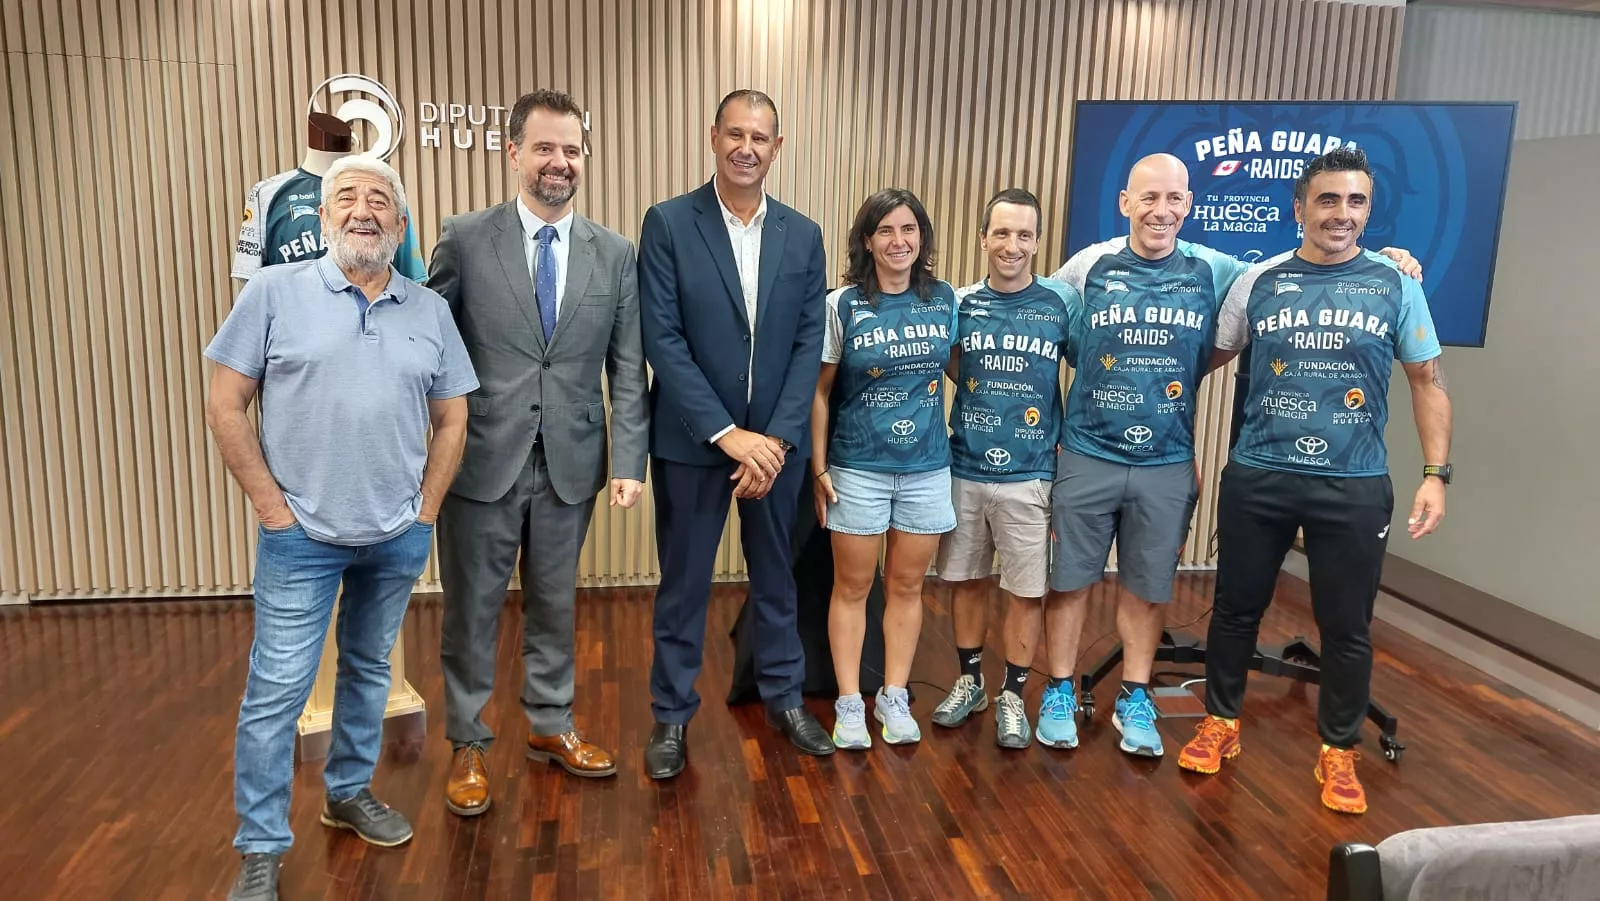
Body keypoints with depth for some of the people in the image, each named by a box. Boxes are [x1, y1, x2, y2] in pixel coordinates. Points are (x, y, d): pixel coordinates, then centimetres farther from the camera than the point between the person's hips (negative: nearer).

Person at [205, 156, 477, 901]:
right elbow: (224, 407, -5)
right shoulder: (274, 292, -5)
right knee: (277, 690, 1)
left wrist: (427, 510, 2)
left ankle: (349, 791, 38)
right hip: (301, 536, -3)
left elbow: (451, 420, 8)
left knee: (369, 670, 18)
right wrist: (272, 507, -9)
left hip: (399, 536, 3)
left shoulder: (430, 310, 3)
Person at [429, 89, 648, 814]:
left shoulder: (615, 254, 3)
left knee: (554, 604, 16)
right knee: (472, 609, 10)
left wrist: (630, 462, -6)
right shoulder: (465, 239, -3)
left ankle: (551, 726, 35)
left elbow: (627, 369, 2)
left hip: (570, 463, 2)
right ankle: (468, 744, 28)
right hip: (481, 461, -2)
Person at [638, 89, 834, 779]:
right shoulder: (668, 223, -6)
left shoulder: (802, 235, 3)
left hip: (777, 442, 3)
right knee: (684, 583, 10)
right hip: (692, 440, -2)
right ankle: (672, 714, 27)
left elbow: (809, 344, 0)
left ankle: (784, 695, 35)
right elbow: (662, 340, -12)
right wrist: (727, 434, -17)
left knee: (776, 575, 17)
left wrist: (777, 438, -11)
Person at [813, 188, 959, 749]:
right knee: (852, 587, 7)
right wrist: (818, 468, -5)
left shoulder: (944, 300, 1)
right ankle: (849, 702, 19)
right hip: (858, 468, -2)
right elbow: (818, 392, -3)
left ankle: (893, 697, 25)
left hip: (927, 467, 2)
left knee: (907, 586, 11)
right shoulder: (843, 305, -6)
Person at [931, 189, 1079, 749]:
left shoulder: (1062, 302, -4)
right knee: (966, 580, 14)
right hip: (963, 469, 2)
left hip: (1029, 475, -2)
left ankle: (1013, 696, 24)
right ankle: (969, 681, 33)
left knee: (1026, 590, 6)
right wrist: (983, 394, -1)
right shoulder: (960, 304, 1)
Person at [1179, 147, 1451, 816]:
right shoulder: (1259, 281, 1)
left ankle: (1338, 753, 27)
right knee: (1236, 609, 12)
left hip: (1355, 485, 0)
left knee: (1347, 627, 8)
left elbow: (1428, 382, 5)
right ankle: (1220, 724, 32)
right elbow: (1210, 358, 11)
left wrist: (1435, 472, -2)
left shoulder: (1396, 284, 0)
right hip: (1256, 477, 1)